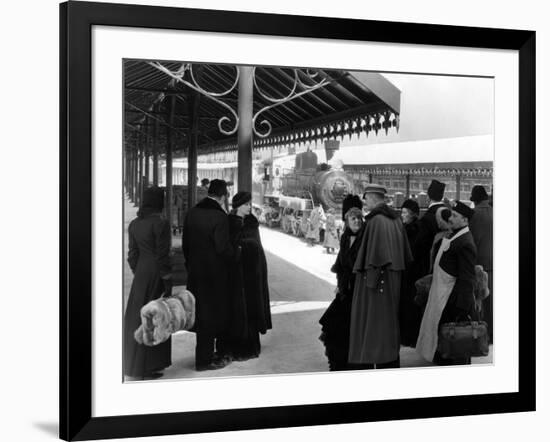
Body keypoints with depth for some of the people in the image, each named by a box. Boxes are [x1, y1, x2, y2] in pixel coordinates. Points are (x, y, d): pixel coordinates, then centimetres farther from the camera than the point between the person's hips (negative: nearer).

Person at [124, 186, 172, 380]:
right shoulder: (161, 223, -15)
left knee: (137, 317, 14)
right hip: (156, 275, -7)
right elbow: (162, 256, -16)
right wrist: (167, 282, -9)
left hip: (141, 273, 7)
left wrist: (137, 275, 18)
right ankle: (143, 368, 7)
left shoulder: (134, 224, 5)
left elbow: (133, 254, 9)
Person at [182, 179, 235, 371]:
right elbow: (224, 248, -20)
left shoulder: (192, 213, 2)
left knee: (201, 314, 17)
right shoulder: (219, 216, -19)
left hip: (195, 272, 7)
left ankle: (205, 354, 29)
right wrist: (233, 256, 1)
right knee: (211, 315, 4)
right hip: (214, 274, -7)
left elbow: (185, 242, 8)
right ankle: (205, 360, 12)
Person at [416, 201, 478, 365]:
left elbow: (467, 279, -23)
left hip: (453, 302, -10)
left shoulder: (465, 244, -20)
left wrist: (460, 309, -23)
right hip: (441, 299, 10)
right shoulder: (452, 237, 10)